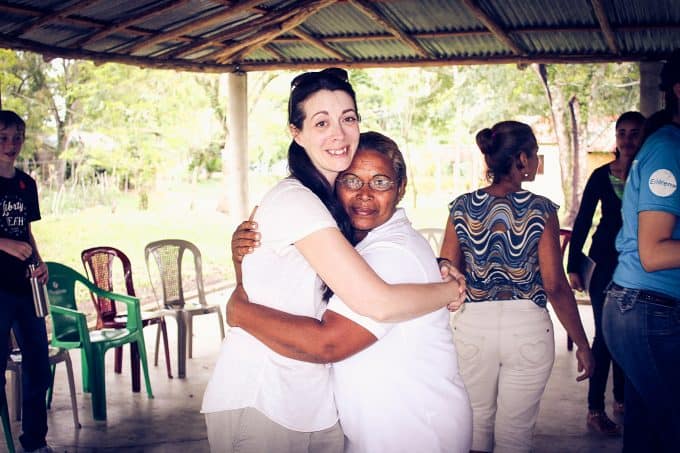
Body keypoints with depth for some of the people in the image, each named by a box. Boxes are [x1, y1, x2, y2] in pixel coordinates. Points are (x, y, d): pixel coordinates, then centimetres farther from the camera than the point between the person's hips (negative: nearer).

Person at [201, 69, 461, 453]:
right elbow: (377, 303, -26)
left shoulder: (333, 201, 8)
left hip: (315, 400, 8)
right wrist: (452, 289, -9)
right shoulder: (293, 200, -20)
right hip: (258, 402, -8)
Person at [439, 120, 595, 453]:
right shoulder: (541, 210, -8)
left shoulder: (462, 207, -1)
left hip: (473, 325, 2)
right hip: (528, 327, -2)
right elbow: (556, 286, -9)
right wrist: (582, 344, 0)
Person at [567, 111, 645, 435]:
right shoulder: (602, 175, -1)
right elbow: (583, 221, 0)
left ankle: (622, 399, 24)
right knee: (605, 333, -3)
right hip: (606, 261, -2)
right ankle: (595, 410, 2)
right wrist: (573, 267, -3)